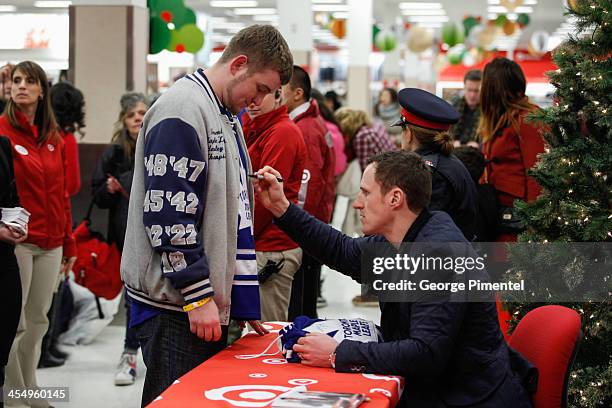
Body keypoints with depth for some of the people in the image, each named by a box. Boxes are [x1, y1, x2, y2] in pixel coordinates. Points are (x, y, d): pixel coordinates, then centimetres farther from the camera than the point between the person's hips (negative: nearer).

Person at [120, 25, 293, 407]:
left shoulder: (227, 116, 16)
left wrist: (244, 300, 16)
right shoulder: (183, 109, -15)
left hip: (211, 302, 9)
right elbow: (168, 215, -21)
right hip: (176, 305, -9)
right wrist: (198, 296, -19)